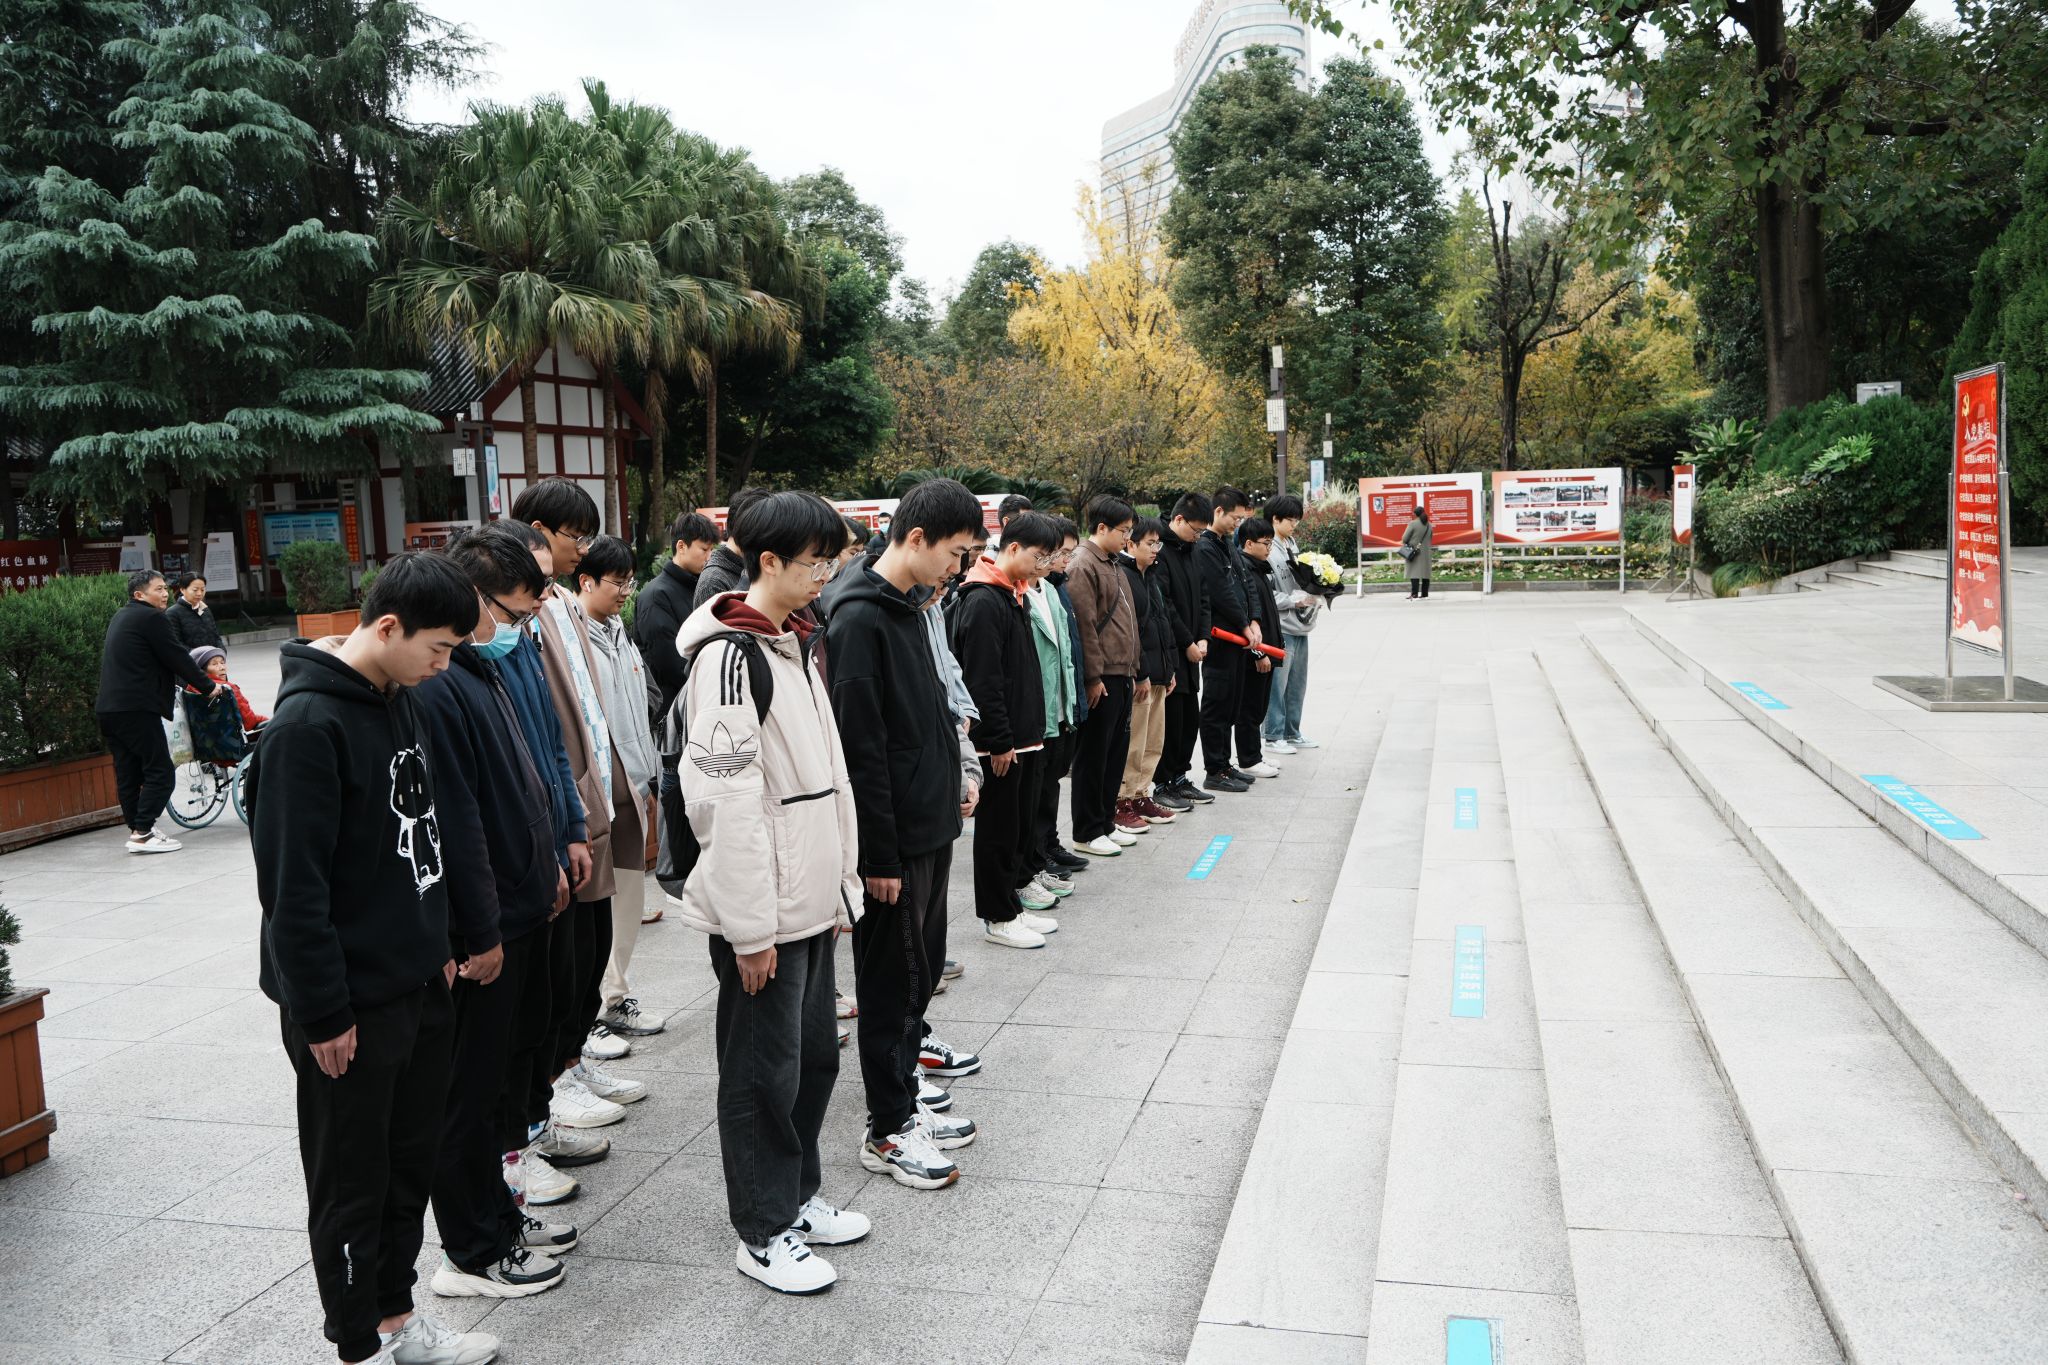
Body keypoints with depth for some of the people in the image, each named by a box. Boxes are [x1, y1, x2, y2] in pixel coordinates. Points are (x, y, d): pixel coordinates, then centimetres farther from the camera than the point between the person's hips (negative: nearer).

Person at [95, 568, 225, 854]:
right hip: (136, 709, -10)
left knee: (127, 774, 12)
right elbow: (176, 657, -8)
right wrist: (209, 686, 3)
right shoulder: (150, 618, -9)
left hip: (108, 709, 10)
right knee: (160, 772, -6)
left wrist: (182, 681, 34)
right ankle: (142, 834, -10)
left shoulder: (121, 617, 21)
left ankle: (135, 829, 17)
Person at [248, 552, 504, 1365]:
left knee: (412, 1161, 18)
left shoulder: (401, 698, 6)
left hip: (419, 985, 8)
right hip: (350, 1006, -8)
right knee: (352, 1183, 8)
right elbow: (292, 885, -21)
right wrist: (322, 1013, -18)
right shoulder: (309, 724, -20)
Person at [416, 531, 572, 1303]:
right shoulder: (437, 687, -22)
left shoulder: (482, 668, 11)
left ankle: (495, 1215, 34)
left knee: (496, 1074, 20)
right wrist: (482, 932, -20)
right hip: (479, 928, -10)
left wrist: (545, 867, 19)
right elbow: (454, 823, -23)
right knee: (470, 1088, 4)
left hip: (519, 912, 10)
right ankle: (471, 1254, 18)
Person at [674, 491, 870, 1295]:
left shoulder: (794, 644, 12)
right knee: (764, 1069, 4)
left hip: (808, 899, 9)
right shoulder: (730, 654, -17)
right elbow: (727, 800, -22)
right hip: (763, 910, -9)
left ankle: (798, 1196, 35)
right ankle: (764, 1234, 19)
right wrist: (750, 927, -20)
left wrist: (841, 883, 18)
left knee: (814, 1053, 18)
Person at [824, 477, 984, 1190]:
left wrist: (949, 783, 19)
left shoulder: (903, 607, 11)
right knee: (892, 969, 1)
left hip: (930, 822, 9)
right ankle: (889, 1127, 12)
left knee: (923, 955, 21)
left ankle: (907, 1043, 40)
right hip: (895, 836, -9)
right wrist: (879, 855, -20)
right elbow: (861, 746, -22)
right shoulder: (859, 618, -20)